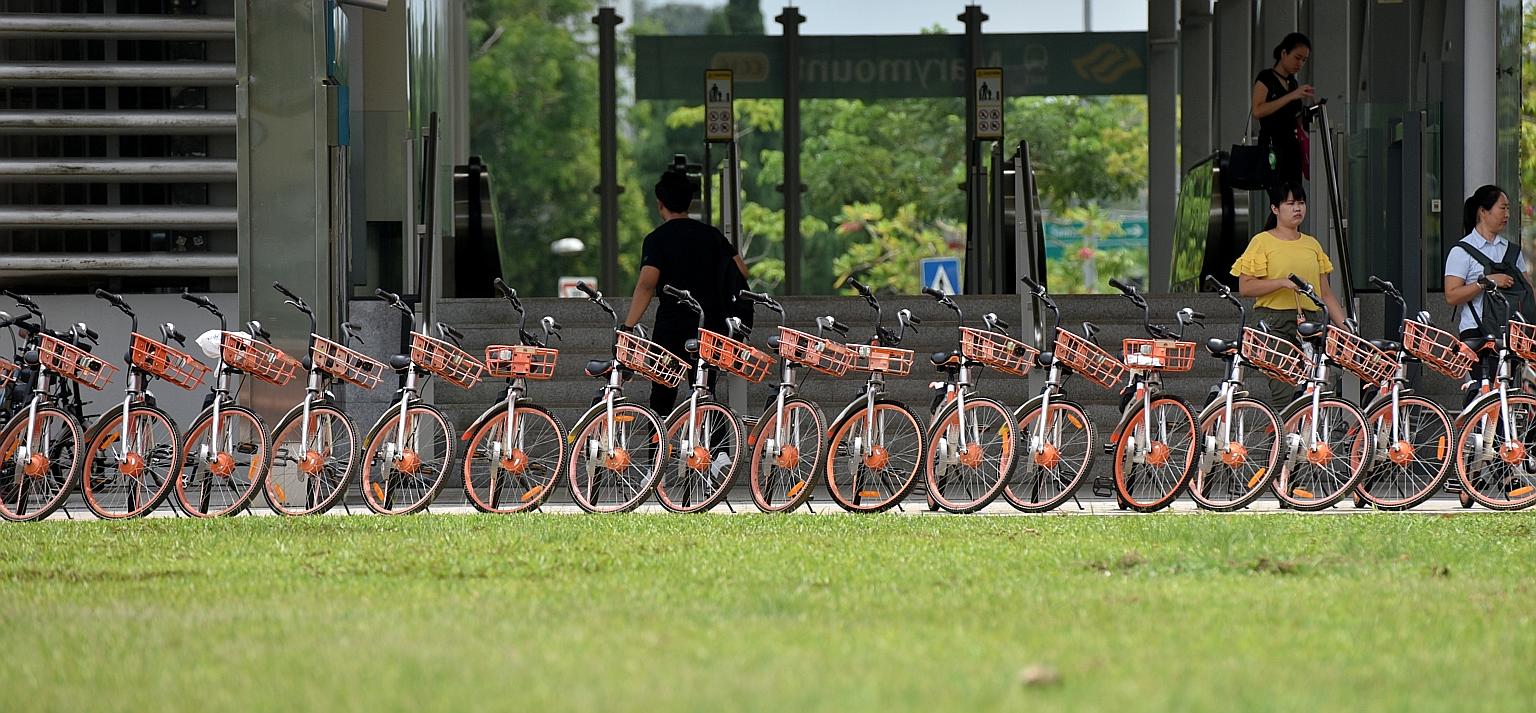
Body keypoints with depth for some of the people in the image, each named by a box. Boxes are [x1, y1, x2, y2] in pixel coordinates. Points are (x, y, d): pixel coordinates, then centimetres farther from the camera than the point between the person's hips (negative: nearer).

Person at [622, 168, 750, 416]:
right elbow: (741, 271, 4)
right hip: (710, 328, 4)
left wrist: (627, 328, -23)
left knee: (662, 399, 3)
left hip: (671, 329, -4)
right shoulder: (711, 234, 7)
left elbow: (647, 284, -21)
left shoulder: (657, 239, -8)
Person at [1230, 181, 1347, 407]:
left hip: (1310, 322, 5)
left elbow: (1325, 294, 19)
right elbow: (1245, 287, -6)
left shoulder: (1312, 245, 17)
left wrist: (1345, 325, 10)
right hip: (1275, 324, -5)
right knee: (1284, 392, -15)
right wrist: (1283, 282, -17)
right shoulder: (1262, 242, 2)